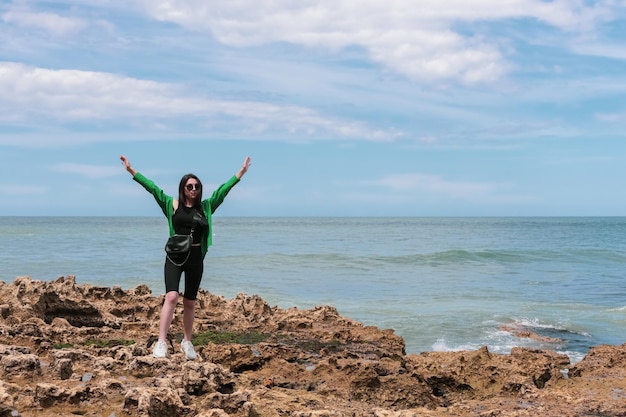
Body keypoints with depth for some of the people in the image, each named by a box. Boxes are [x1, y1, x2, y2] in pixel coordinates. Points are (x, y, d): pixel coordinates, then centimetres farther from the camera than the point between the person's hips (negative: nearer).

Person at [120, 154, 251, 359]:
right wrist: (131, 170, -7)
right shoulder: (172, 204, 1)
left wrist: (241, 172, 8)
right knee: (171, 297, -17)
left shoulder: (206, 207, 8)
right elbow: (152, 188, -3)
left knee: (190, 302, 12)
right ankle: (161, 343, -17)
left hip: (195, 258, 3)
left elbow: (223, 190, 8)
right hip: (175, 256, -3)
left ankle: (187, 342, 26)